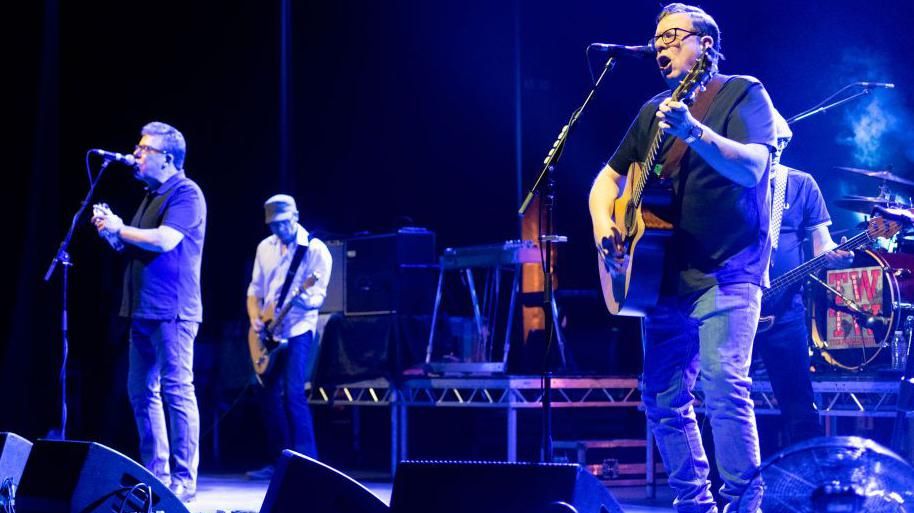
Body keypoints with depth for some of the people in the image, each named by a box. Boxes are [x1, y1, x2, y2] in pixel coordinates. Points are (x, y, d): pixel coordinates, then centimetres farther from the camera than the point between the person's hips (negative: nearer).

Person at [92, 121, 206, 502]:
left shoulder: (185, 193, -8)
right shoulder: (151, 195, 21)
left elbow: (165, 240, -21)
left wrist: (120, 229, -8)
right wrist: (114, 232, 9)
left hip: (171, 311, -10)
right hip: (144, 310, 10)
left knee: (176, 392, -9)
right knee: (141, 391, 9)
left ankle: (183, 480, -7)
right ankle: (155, 473, 15)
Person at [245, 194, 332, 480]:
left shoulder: (315, 249, -9)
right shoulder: (265, 248, 10)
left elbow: (319, 296, -13)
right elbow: (255, 289, 15)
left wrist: (306, 300, -36)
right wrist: (255, 318, -2)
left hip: (298, 330, -7)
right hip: (269, 333, 7)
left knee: (292, 392, -18)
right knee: (270, 394, 7)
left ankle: (306, 462, -15)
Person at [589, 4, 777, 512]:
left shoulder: (743, 93, -2)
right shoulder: (656, 110, 17)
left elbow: (752, 168, -20)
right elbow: (609, 179, 22)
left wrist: (694, 131, -35)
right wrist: (603, 223, 1)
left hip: (727, 271, -7)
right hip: (666, 277, 7)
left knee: (724, 386, -21)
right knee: (663, 401, 6)